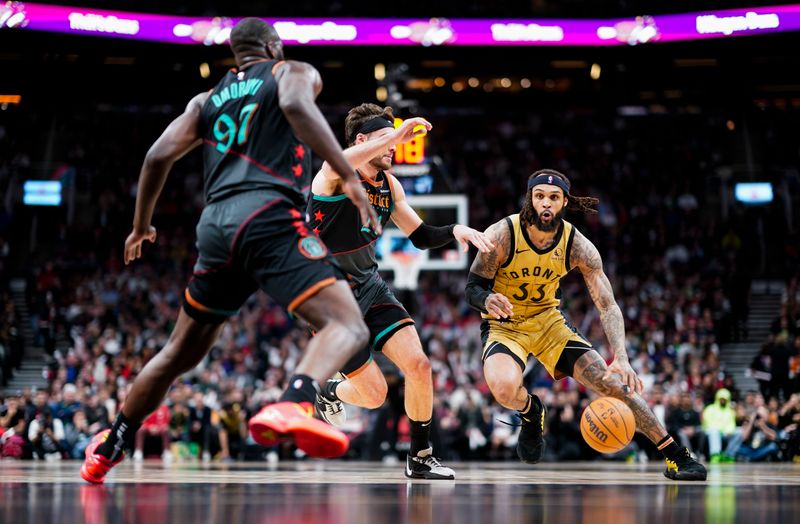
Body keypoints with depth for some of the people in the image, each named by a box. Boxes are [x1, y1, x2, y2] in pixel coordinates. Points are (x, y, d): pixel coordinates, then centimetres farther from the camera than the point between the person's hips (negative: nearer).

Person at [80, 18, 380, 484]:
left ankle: (108, 450, 30)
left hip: (216, 225, 6)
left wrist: (142, 226, 31)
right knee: (348, 327, -16)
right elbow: (296, 104, -12)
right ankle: (293, 406, -45)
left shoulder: (208, 100, 26)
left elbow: (158, 156, 18)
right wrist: (349, 177, -16)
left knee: (180, 353, 23)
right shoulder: (293, 73, 12)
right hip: (269, 217, -6)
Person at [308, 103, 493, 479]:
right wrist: (395, 135, -46)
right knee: (374, 395, -5)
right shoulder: (336, 176, -17)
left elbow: (420, 236, 13)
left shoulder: (388, 186, 6)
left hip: (370, 288, 7)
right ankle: (328, 393, 31)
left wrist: (455, 231, -8)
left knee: (418, 365, -9)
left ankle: (420, 458, 8)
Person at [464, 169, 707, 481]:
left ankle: (675, 455, 3)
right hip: (504, 325, -3)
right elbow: (473, 288, -14)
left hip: (549, 321, 3)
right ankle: (530, 412, 4)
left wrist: (621, 358, -34)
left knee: (613, 381, -8)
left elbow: (607, 306, -18)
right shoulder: (501, 236, -22)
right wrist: (488, 301, -41)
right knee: (505, 388, -35)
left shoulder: (578, 246, -15)